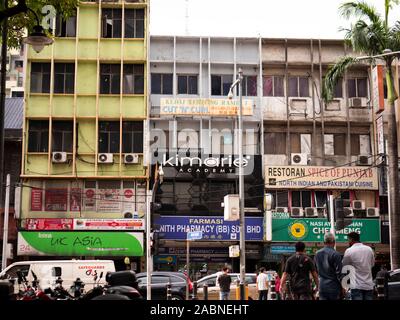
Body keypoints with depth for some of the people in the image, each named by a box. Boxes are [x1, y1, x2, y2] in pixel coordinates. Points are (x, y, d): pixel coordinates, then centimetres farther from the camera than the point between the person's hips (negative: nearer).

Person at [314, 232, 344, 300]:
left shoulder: (317, 254, 6)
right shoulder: (335, 254, -13)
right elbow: (339, 272, -11)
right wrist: (342, 287, -2)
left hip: (322, 286, 5)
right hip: (333, 286, -5)